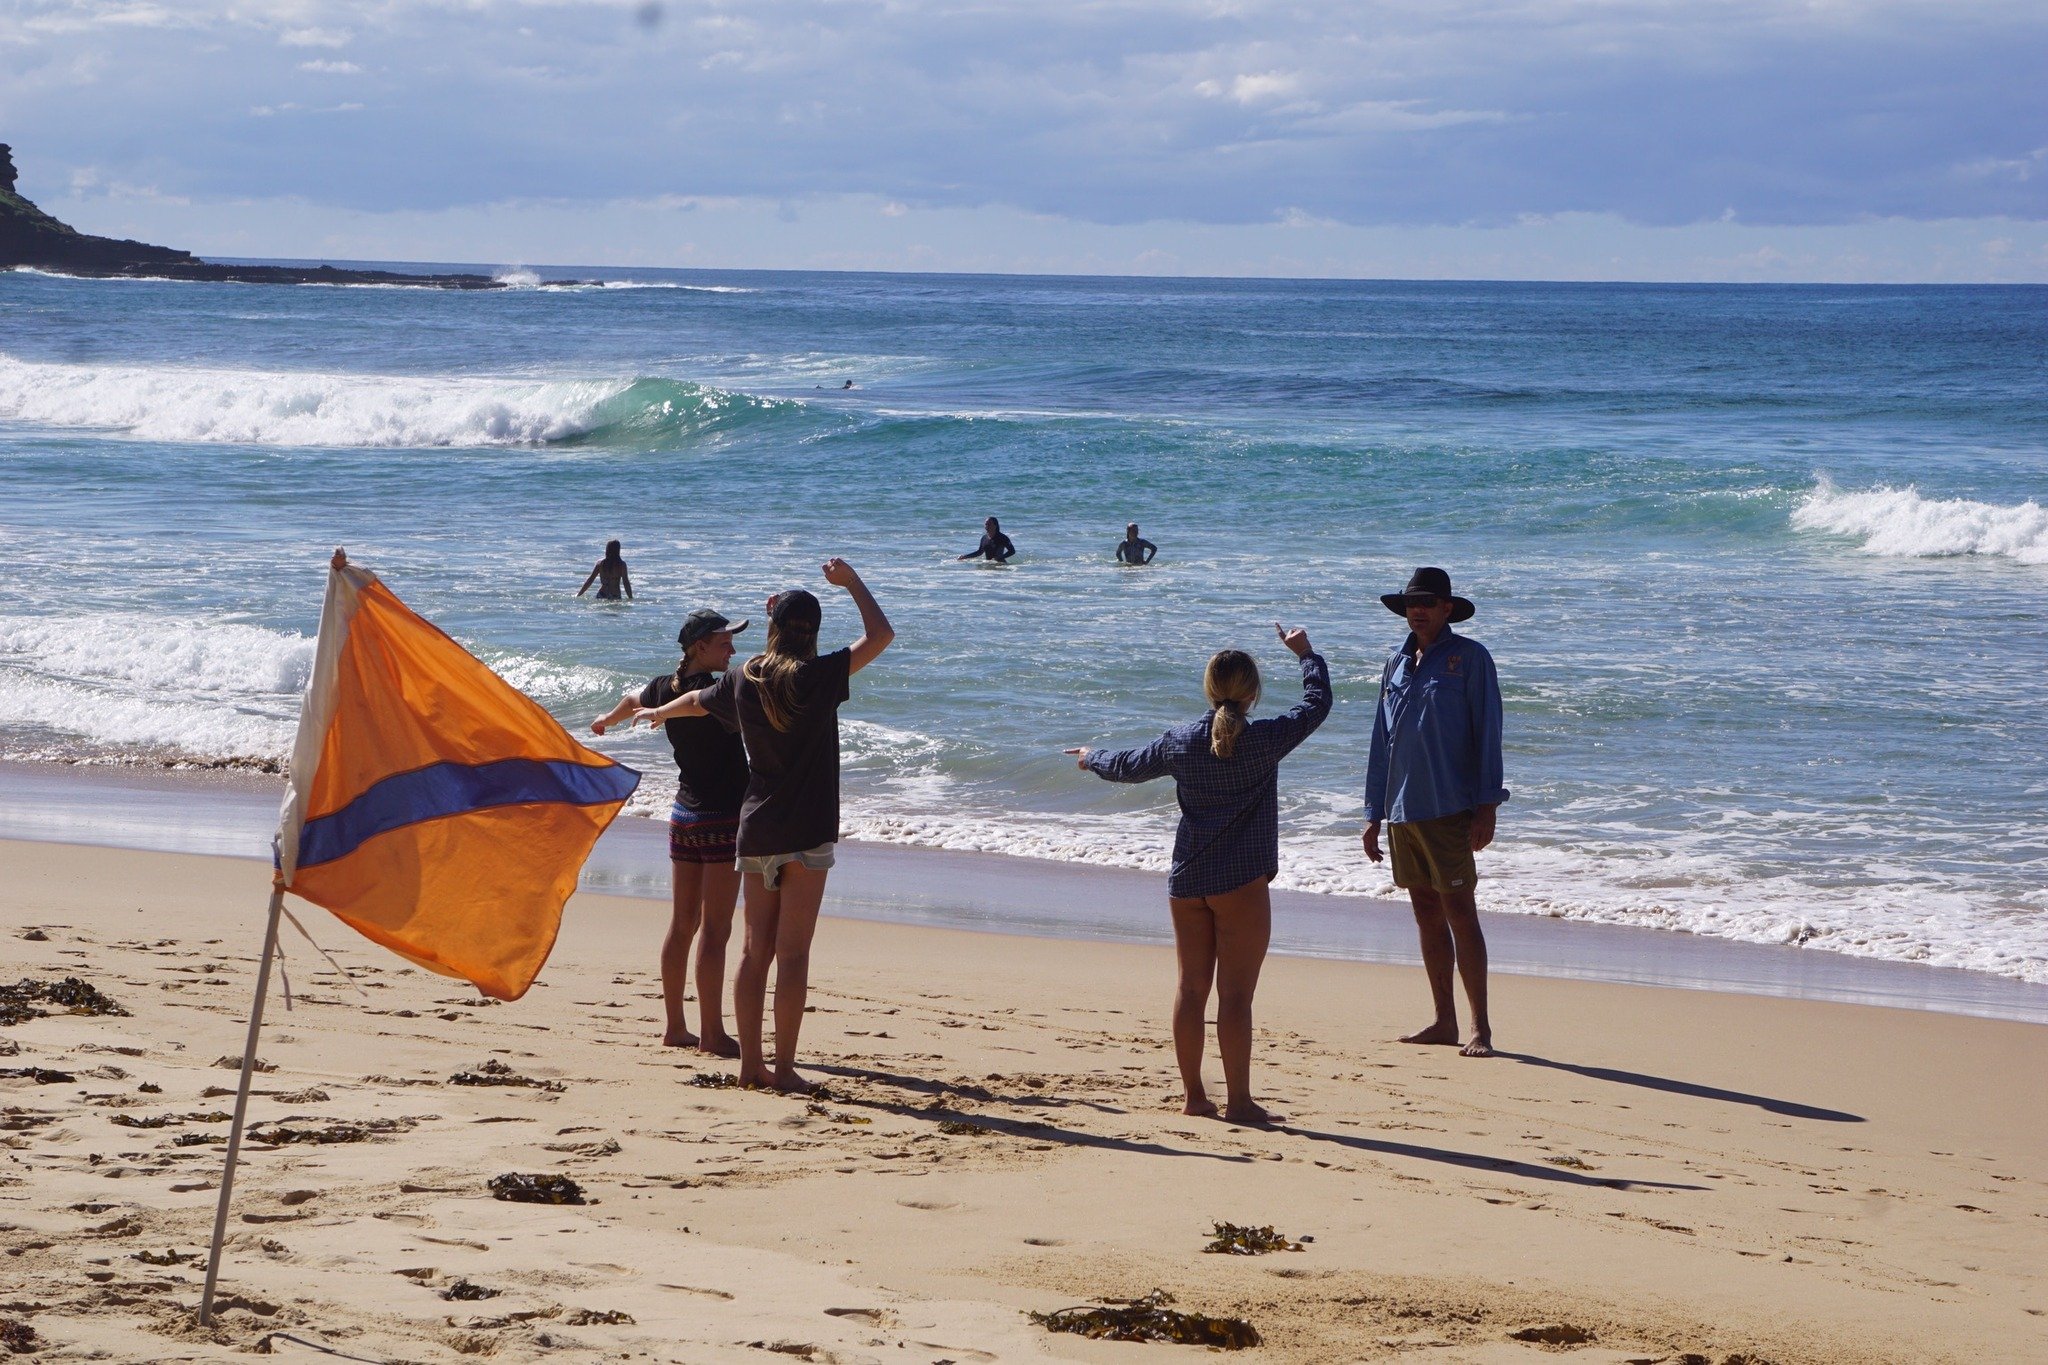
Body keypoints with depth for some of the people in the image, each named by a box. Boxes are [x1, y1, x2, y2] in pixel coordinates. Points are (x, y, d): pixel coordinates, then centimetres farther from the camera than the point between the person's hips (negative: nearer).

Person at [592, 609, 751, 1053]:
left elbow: (633, 698, 30)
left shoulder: (665, 688, 7)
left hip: (683, 816, 8)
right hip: (723, 818, -8)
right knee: (714, 931, -5)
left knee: (683, 925, 13)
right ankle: (711, 1033, -4)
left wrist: (608, 720, 51)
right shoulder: (716, 692, -17)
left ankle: (675, 1026, 18)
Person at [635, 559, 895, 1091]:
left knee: (755, 949, 10)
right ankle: (783, 1067, -4)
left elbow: (697, 700, 27)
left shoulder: (743, 679, 6)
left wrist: (658, 712, 49)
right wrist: (851, 582, 5)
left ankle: (750, 1063, 11)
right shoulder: (817, 677, -10)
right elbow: (881, 635, -8)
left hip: (755, 832, 5)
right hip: (806, 834, -5)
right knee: (792, 953, -4)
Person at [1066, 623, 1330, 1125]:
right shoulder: (1265, 739, -9)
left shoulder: (1180, 741, 3)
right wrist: (1306, 654, 21)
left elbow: (1129, 767, 19)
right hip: (1242, 882, -4)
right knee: (1235, 994, -5)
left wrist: (1092, 758, 41)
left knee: (1191, 989, 10)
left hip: (1186, 881, 5)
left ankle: (1193, 1095, 15)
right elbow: (1316, 702, 4)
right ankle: (1238, 1100, -5)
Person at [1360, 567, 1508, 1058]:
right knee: (1427, 916, 8)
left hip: (1450, 809, -6)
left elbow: (1487, 734, -7)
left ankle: (1480, 1027, -6)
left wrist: (1486, 809, -13)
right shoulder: (1397, 664, 14)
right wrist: (1374, 814, 16)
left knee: (1459, 912, -8)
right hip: (1402, 811, 6)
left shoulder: (1470, 658, -3)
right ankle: (1444, 1022, 14)